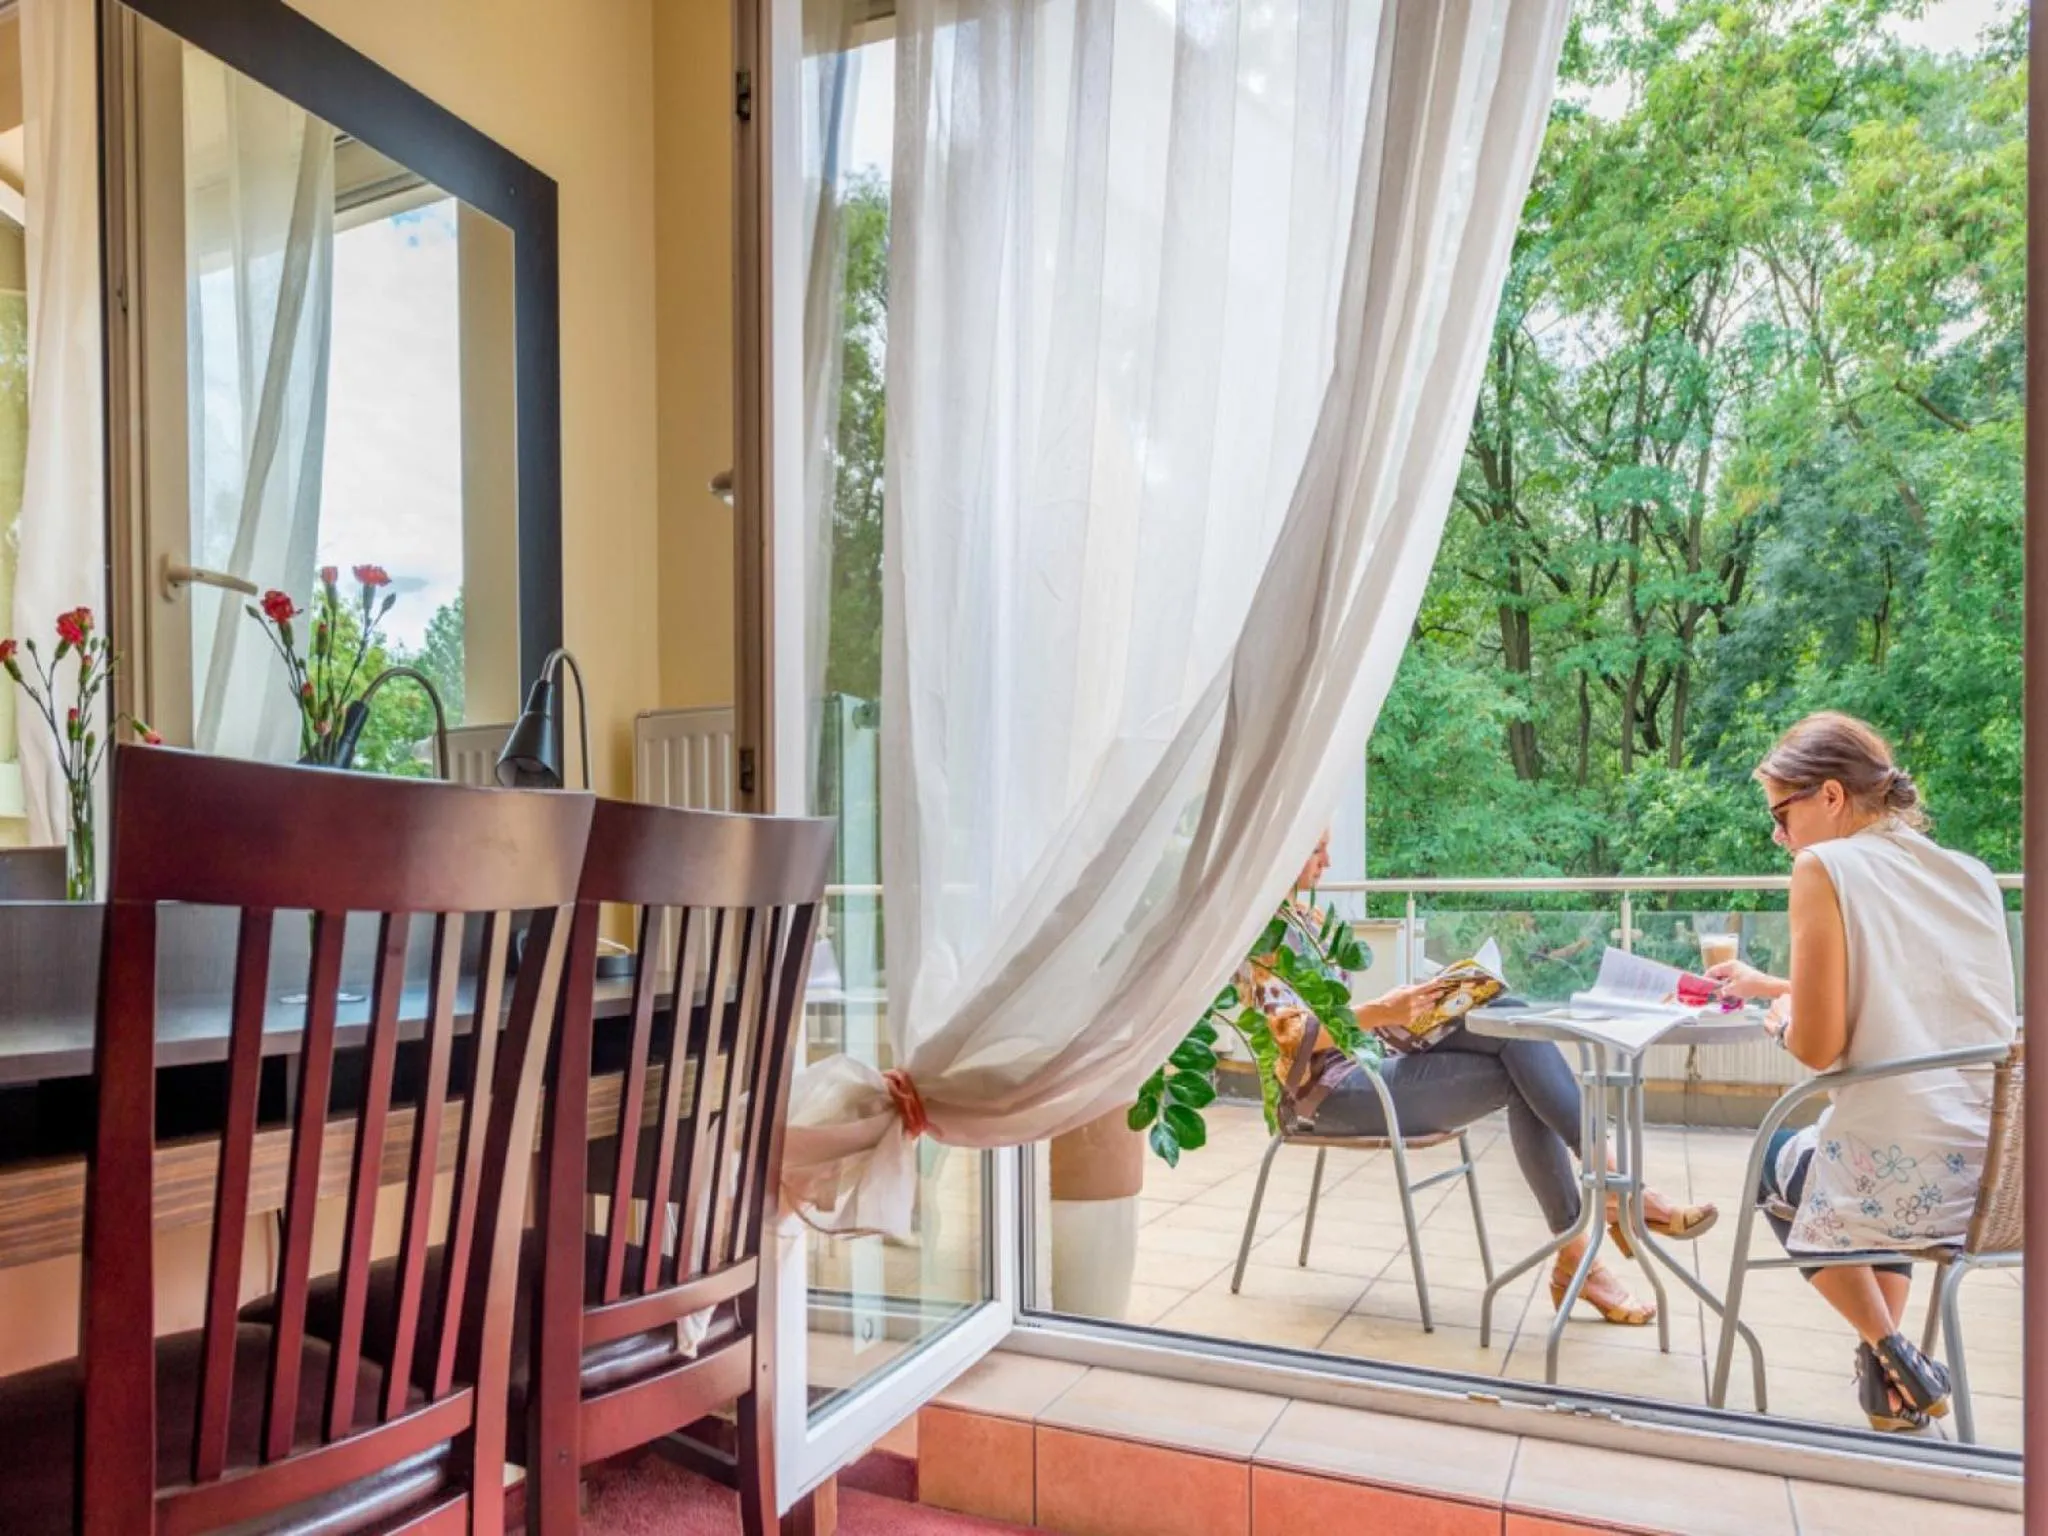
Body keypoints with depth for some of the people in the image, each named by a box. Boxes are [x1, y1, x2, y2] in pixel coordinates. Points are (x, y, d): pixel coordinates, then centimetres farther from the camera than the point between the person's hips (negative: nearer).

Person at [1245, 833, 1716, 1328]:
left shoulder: (1303, 914, 19)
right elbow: (1287, 1033, -21)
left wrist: (1395, 1010, 6)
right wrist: (1379, 1012, -29)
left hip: (1366, 1056, 8)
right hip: (1333, 1089, -8)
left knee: (1512, 1018, -15)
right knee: (1520, 1078, -18)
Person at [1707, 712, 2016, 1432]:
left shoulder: (1827, 866, -10)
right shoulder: (1973, 874, 11)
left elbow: (1819, 1047, -13)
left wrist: (1780, 1018, 8)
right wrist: (1770, 985, 30)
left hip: (1905, 1179, -6)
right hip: (2001, 1175, 6)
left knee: (1778, 1164, 28)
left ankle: (1890, 1356, 18)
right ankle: (1891, 1372, 33)